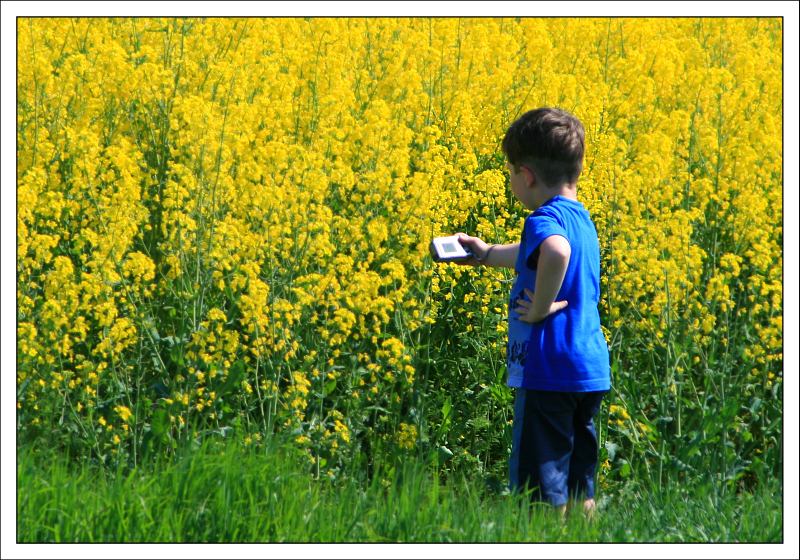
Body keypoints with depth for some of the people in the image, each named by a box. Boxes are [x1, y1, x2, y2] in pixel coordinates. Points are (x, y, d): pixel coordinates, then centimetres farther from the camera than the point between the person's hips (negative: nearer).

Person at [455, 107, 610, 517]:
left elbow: (556, 252, -39)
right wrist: (486, 254, 42)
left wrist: (541, 307, -27)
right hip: (591, 372, 9)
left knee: (541, 491, -5)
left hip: (549, 371, -9)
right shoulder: (581, 219, 15)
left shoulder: (544, 219, -15)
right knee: (578, 488, 14)